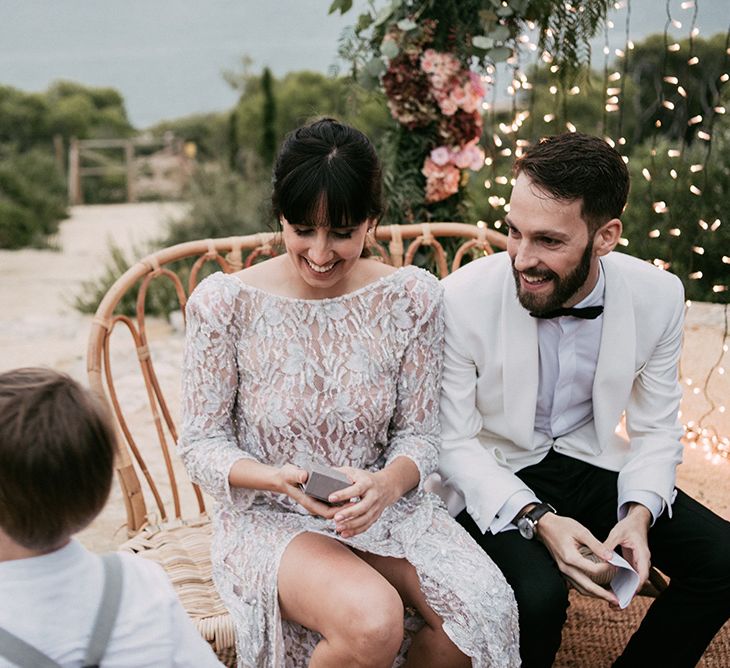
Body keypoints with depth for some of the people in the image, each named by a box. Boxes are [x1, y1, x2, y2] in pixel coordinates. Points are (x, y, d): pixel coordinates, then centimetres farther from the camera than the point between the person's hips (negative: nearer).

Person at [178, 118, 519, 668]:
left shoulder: (413, 298, -4)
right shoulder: (224, 303, -10)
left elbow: (418, 434, 1)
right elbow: (200, 442, -5)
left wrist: (388, 483, -22)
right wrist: (277, 478, -25)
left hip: (383, 501, 3)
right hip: (269, 516, -3)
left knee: (487, 611, -23)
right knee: (373, 621, -33)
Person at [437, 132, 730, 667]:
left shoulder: (658, 296, -12)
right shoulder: (463, 299, -23)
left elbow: (656, 429, 0)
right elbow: (453, 442, -14)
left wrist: (638, 513, -18)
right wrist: (537, 519, -27)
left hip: (592, 461, 4)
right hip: (495, 475, -4)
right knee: (536, 596, -31)